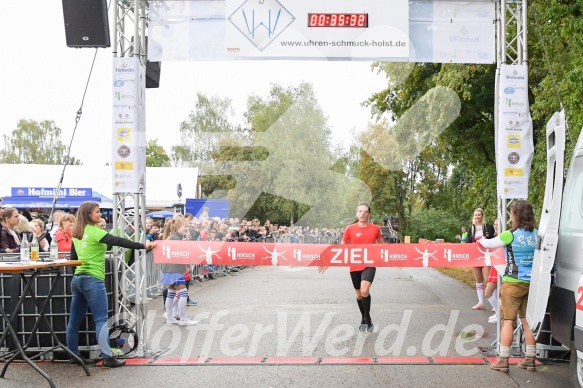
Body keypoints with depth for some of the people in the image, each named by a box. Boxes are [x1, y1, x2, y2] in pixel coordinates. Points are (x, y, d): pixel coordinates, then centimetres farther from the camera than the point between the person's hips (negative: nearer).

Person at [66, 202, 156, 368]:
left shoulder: (77, 234, 12)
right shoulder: (94, 231, -12)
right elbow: (117, 241, -22)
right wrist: (143, 246, -27)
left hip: (78, 278, 8)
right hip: (93, 279, -8)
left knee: (75, 320, 11)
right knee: (101, 319, -8)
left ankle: (73, 354, 19)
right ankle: (107, 357, -12)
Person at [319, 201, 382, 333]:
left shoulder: (375, 228, -1)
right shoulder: (350, 229, -3)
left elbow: (381, 245, 15)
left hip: (369, 265, -2)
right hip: (354, 266, 2)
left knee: (364, 290, -23)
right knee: (359, 294, 13)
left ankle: (367, 318, 0)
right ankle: (364, 319, 36)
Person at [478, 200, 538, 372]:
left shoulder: (510, 235, -13)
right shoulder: (536, 235, 2)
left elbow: (489, 244, 0)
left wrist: (481, 241, 23)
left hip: (513, 283, -5)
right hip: (531, 283, 5)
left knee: (508, 320, 2)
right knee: (528, 320, 11)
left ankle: (503, 360, 5)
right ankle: (530, 359, 16)